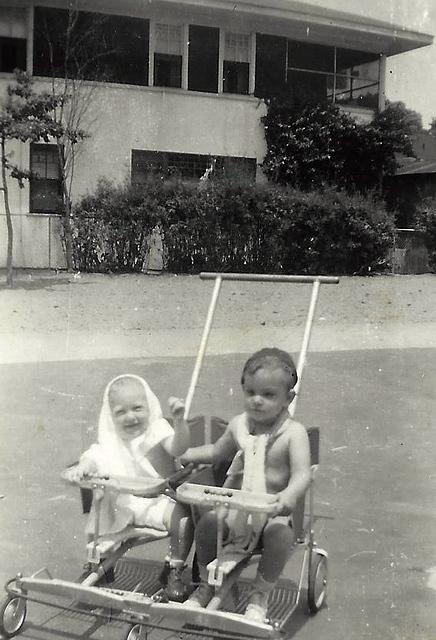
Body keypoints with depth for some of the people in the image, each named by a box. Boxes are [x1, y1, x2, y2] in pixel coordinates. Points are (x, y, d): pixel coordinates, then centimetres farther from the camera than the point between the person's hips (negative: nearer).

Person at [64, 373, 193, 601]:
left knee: (182, 518, -28)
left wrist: (179, 420, -45)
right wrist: (81, 468, -32)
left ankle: (174, 570, -6)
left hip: (158, 500, -4)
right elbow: (93, 457, -8)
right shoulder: (111, 440, 1)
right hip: (122, 504, 4)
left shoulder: (157, 430, -9)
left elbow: (178, 448, -26)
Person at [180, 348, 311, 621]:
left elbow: (302, 474, -23)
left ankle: (260, 594, -7)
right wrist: (184, 455, 14)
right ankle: (206, 584, 3)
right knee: (207, 523, -23)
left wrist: (289, 494, -44)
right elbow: (216, 451, 25)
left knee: (280, 535, -33)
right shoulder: (238, 425, 5)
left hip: (271, 510, -4)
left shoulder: (293, 432, -11)